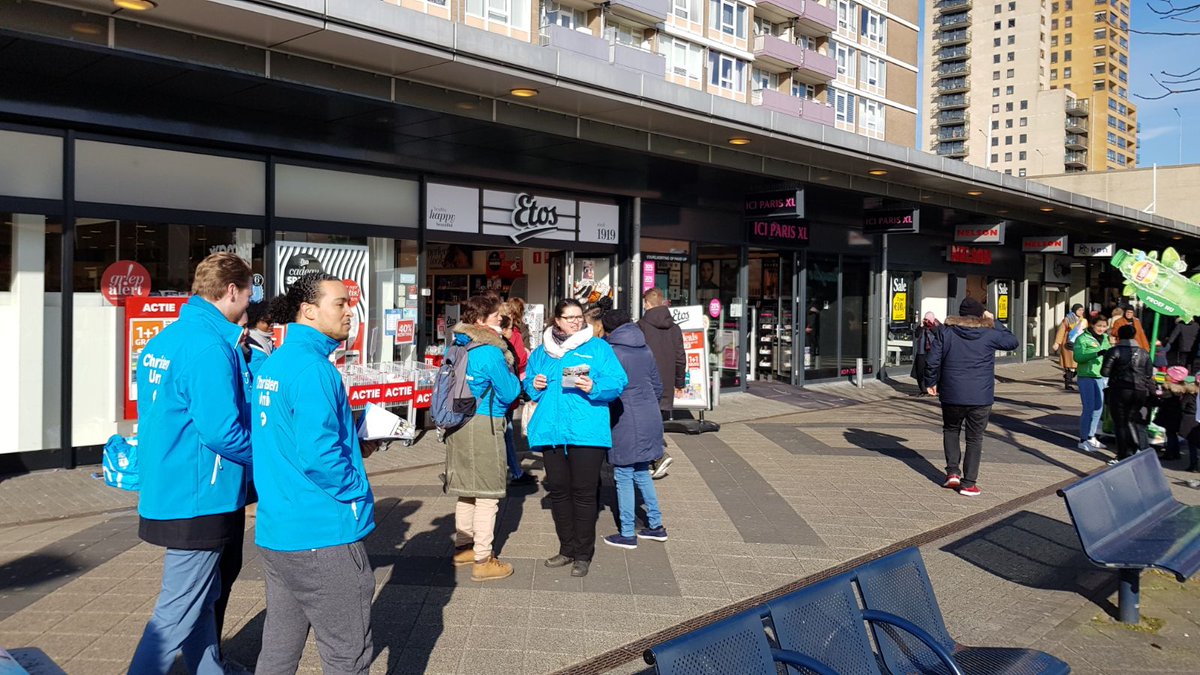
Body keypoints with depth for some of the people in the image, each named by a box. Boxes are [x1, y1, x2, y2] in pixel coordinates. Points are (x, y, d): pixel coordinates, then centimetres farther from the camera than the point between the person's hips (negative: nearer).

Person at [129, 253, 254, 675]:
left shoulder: (163, 341, 9)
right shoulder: (210, 346, -20)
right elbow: (220, 430, -25)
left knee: (202, 599, 21)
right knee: (179, 609, 1)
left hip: (168, 492, 10)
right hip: (199, 498, -10)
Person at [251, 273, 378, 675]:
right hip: (323, 536, -9)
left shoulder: (272, 364, 11)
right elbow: (319, 455, -27)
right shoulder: (312, 369, -18)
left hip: (275, 532, 9)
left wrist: (354, 446, 12)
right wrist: (357, 491, -10)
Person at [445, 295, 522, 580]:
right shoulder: (490, 352, -17)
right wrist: (511, 375, 7)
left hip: (459, 425, 8)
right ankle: (483, 561, 5)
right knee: (487, 495, 0)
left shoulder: (459, 346, 8)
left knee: (467, 491, 19)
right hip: (484, 426, -8)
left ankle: (463, 548, 31)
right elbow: (510, 393, -11)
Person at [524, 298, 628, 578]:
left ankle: (583, 555, 12)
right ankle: (566, 549, 25)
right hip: (551, 431, 4)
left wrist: (594, 387, -23)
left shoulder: (598, 347, 3)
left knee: (583, 492, -1)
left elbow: (617, 382, -5)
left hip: (586, 432, -4)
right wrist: (534, 385, 0)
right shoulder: (542, 351, 15)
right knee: (558, 490, 10)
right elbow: (528, 384, 22)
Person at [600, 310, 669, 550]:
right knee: (642, 472, 19)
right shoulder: (645, 350, 10)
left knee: (623, 476, 3)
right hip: (650, 420, 7)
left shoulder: (613, 352, -11)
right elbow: (657, 386, 14)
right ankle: (656, 525, 25)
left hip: (626, 423, -7)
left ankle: (627, 534, 10)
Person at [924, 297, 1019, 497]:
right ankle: (968, 483, 8)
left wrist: (931, 382, 9)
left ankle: (953, 471, 10)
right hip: (981, 397, -1)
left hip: (952, 395, 1)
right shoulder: (989, 334, -4)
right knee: (975, 438, 8)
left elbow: (932, 360, -5)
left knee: (951, 430, 22)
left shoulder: (946, 331, -2)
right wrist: (995, 322, 16)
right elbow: (1013, 342, 14)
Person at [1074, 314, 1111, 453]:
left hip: (1100, 377, 7)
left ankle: (1091, 437, 25)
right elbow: (1078, 357, -19)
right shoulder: (1083, 338, -7)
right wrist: (1097, 354, -29)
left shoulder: (1104, 339, 14)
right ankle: (1083, 440, -1)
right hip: (1086, 376, -7)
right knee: (1089, 409, -8)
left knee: (1098, 408, 12)